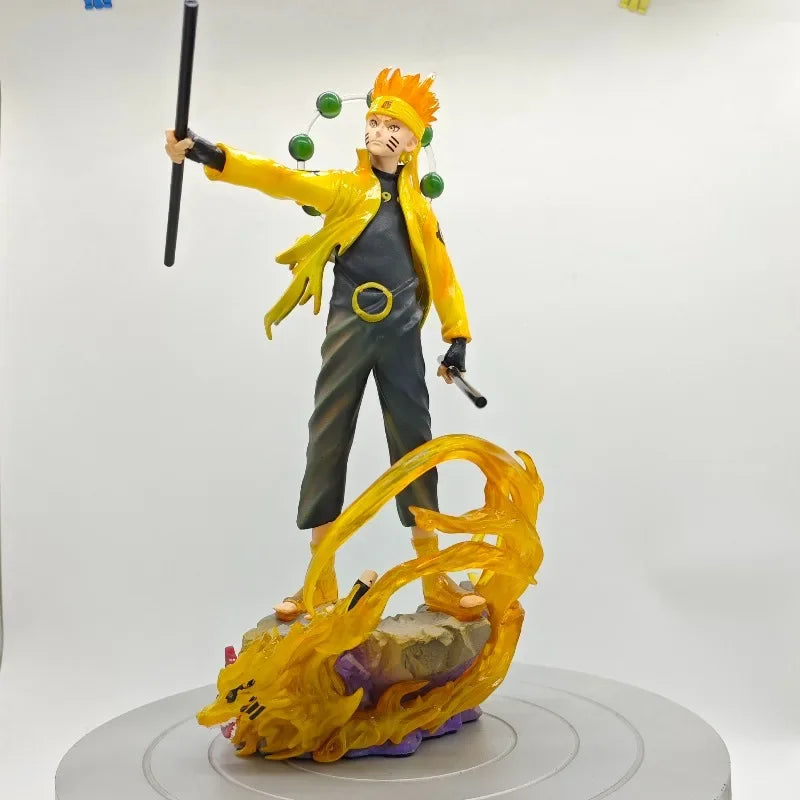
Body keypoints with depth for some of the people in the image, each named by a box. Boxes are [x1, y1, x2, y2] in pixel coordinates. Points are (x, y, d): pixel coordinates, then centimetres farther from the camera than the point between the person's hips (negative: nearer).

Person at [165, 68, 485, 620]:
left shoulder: (417, 205, 13)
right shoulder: (341, 187, 8)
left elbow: (441, 274, 16)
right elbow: (279, 178, -7)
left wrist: (457, 336, 7)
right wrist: (210, 156, -21)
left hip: (401, 336, 1)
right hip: (349, 331, -1)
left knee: (415, 447, 2)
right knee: (327, 445, 0)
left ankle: (436, 582, 11)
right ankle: (321, 584, 9)